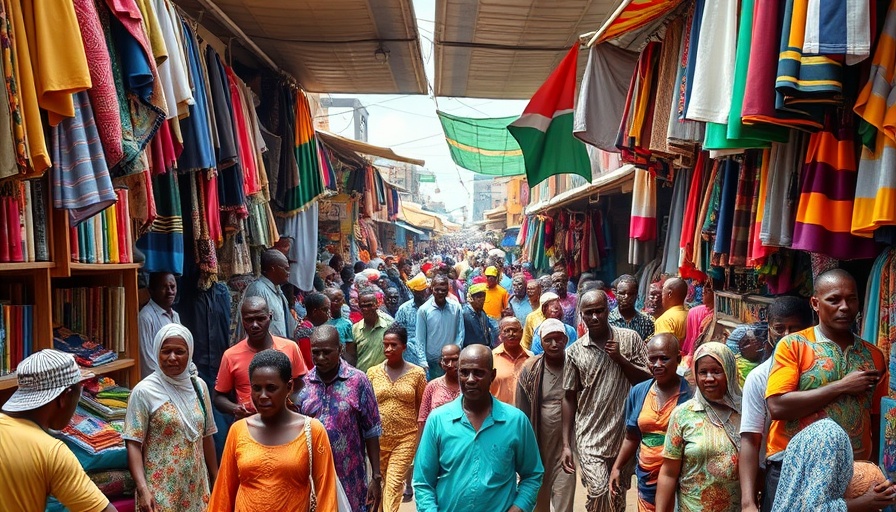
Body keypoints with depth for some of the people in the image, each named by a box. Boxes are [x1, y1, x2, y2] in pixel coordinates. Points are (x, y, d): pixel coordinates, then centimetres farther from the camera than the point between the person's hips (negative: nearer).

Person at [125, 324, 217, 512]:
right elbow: (133, 444, -12)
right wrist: (143, 489, -20)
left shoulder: (199, 386, 3)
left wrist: (215, 478, 11)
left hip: (196, 487, 4)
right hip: (161, 490, -4)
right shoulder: (144, 391, -10)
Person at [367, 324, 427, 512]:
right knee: (381, 481, 15)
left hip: (406, 437, -2)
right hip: (378, 437, 2)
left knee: (393, 484, -6)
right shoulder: (373, 372, 0)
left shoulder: (417, 373, -4)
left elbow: (421, 409, 2)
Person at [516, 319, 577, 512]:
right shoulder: (530, 369, -6)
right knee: (539, 491, 18)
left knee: (564, 492, 0)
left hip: (566, 439, -2)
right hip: (539, 439, 2)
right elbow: (522, 410, 0)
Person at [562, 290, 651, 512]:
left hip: (625, 433, 1)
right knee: (599, 493, -15)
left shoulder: (630, 339, 0)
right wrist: (566, 445, 1)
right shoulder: (574, 351, -1)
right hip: (590, 437, -1)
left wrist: (620, 358, -14)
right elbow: (569, 399, 3)